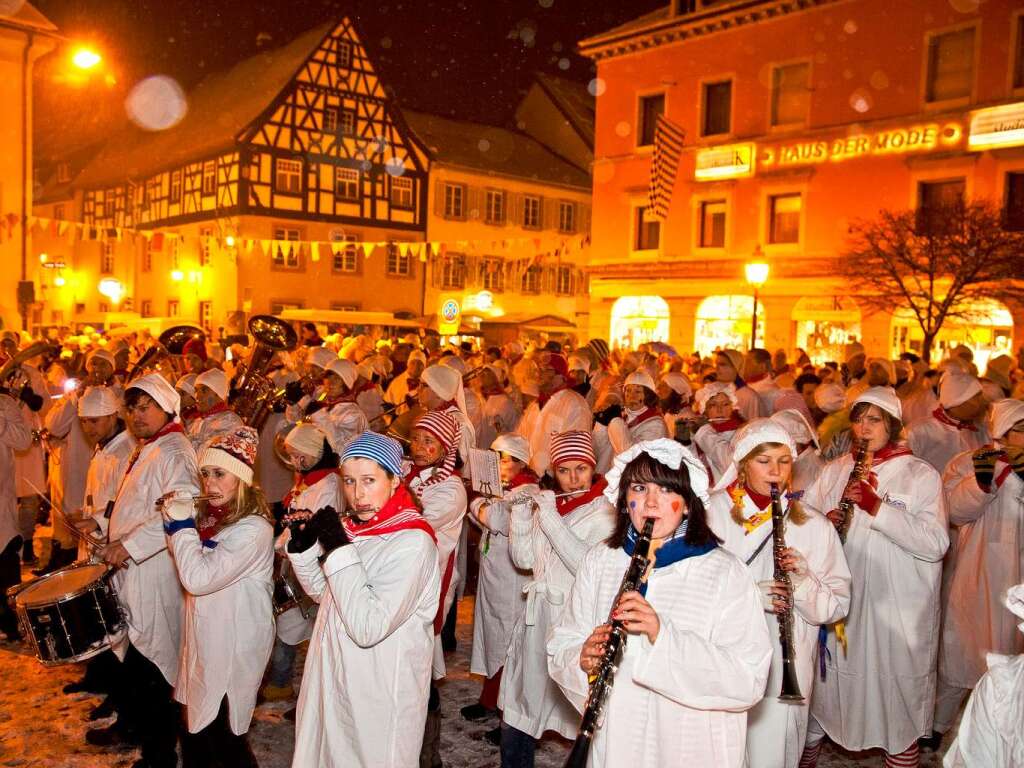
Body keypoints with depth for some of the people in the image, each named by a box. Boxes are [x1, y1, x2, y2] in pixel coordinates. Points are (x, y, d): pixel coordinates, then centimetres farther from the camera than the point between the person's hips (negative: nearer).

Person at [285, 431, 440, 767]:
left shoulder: (413, 542, -24)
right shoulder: (354, 528, 0)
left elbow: (368, 628, -30)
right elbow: (321, 591, 13)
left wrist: (338, 549, -28)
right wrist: (302, 545, -4)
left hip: (382, 692, -7)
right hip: (337, 676, 7)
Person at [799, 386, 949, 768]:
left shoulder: (921, 474, -4)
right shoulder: (834, 470, 7)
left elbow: (936, 544, -15)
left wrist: (876, 507, -22)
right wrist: (823, 522, -13)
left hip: (898, 607, -3)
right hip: (839, 598, 3)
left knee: (898, 683, 6)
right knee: (829, 674, 16)